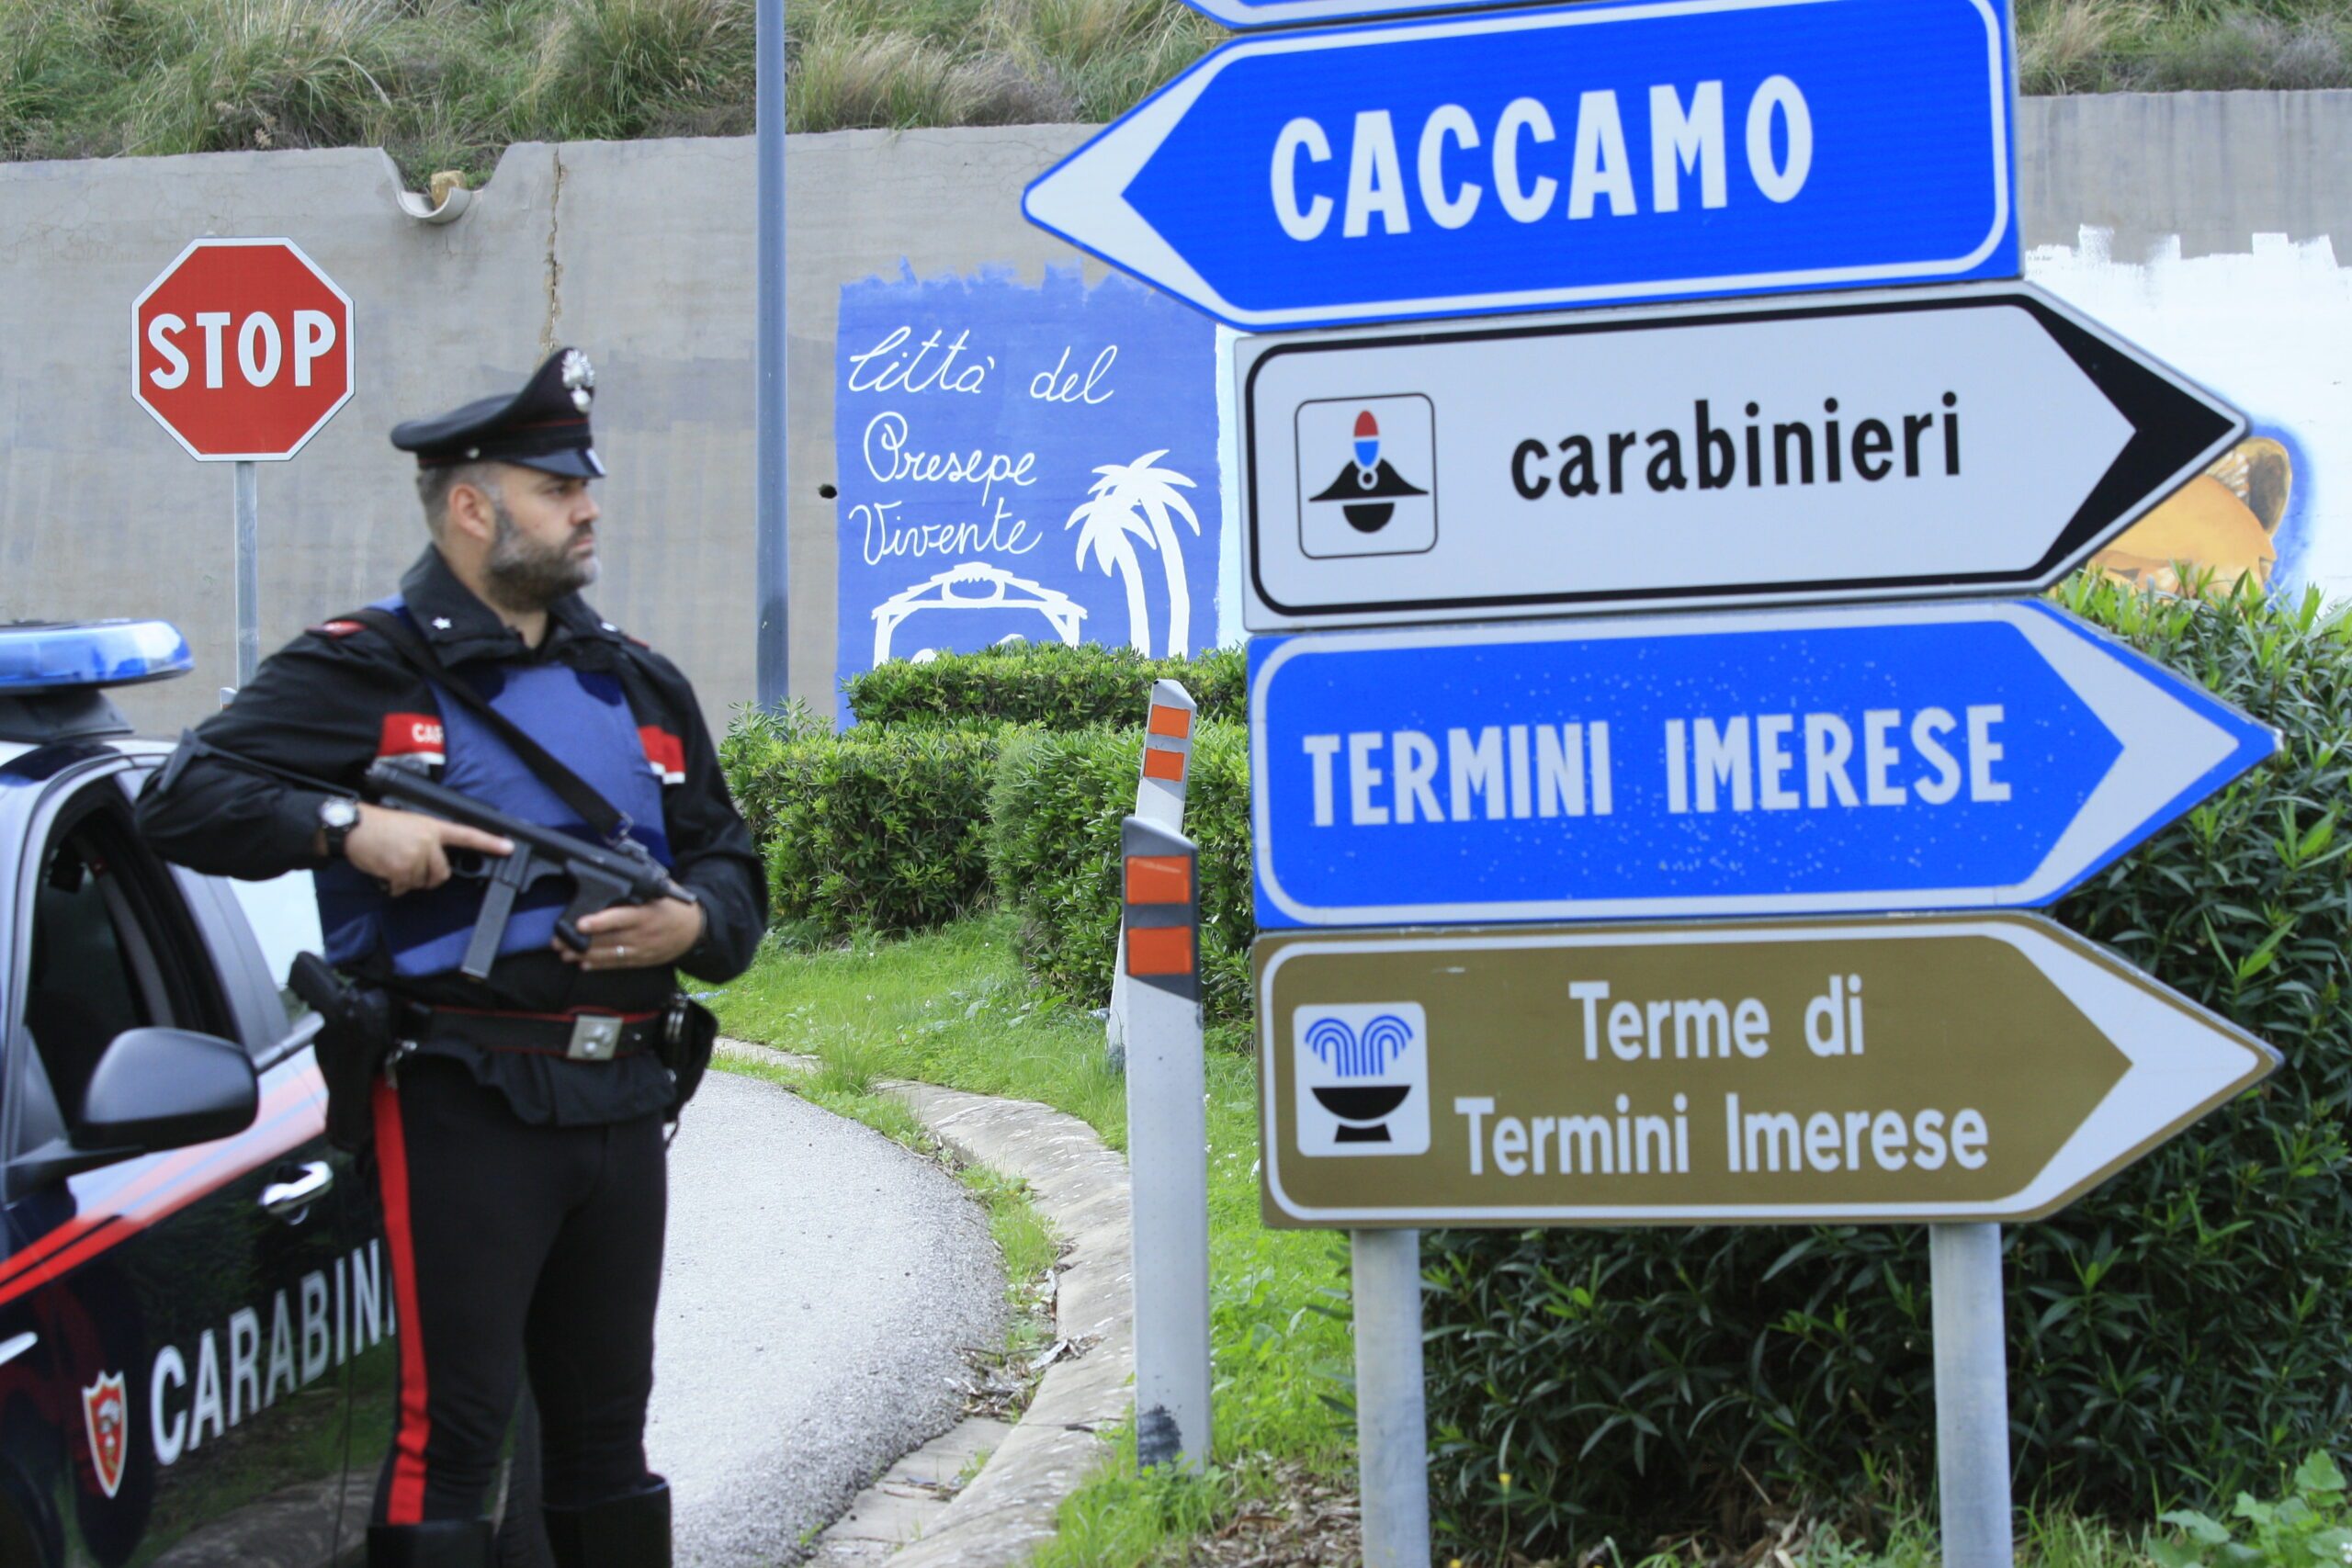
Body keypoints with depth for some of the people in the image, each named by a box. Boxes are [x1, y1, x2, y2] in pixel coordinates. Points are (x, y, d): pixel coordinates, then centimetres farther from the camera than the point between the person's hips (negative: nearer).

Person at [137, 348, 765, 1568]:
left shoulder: (640, 686, 16)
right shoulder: (365, 671, -2)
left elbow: (732, 867, 19)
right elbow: (183, 800, -6)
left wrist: (694, 922, -4)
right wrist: (345, 825, -20)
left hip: (621, 1099, 6)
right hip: (462, 1102, -6)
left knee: (606, 1424, 17)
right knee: (450, 1422, -5)